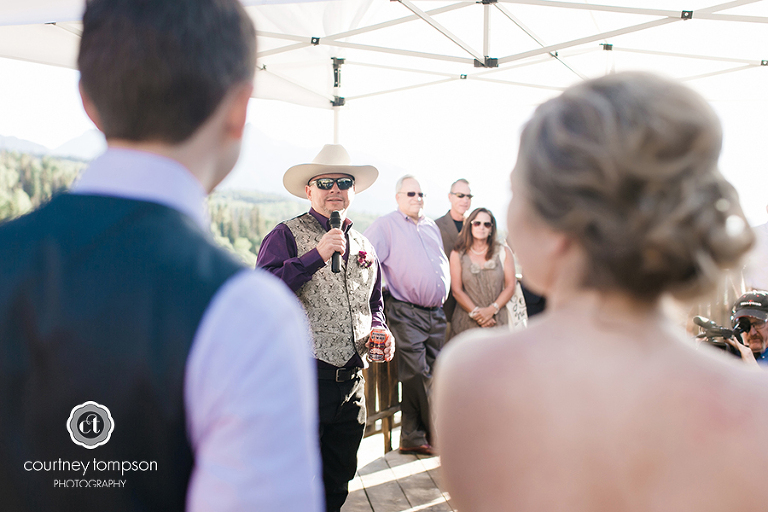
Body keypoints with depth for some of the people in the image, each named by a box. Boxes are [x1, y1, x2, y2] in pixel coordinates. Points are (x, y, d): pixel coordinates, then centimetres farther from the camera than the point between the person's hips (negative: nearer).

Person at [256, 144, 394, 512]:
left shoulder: (363, 246, 15)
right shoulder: (286, 236, -5)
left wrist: (379, 330, 5)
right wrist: (317, 254, -24)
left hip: (352, 378, 6)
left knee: (340, 476, 18)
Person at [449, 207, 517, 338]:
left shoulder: (503, 252, 9)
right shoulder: (457, 255, 6)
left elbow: (510, 286, 4)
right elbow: (457, 290, 1)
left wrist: (491, 310, -8)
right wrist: (476, 313, -10)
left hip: (498, 320, 1)